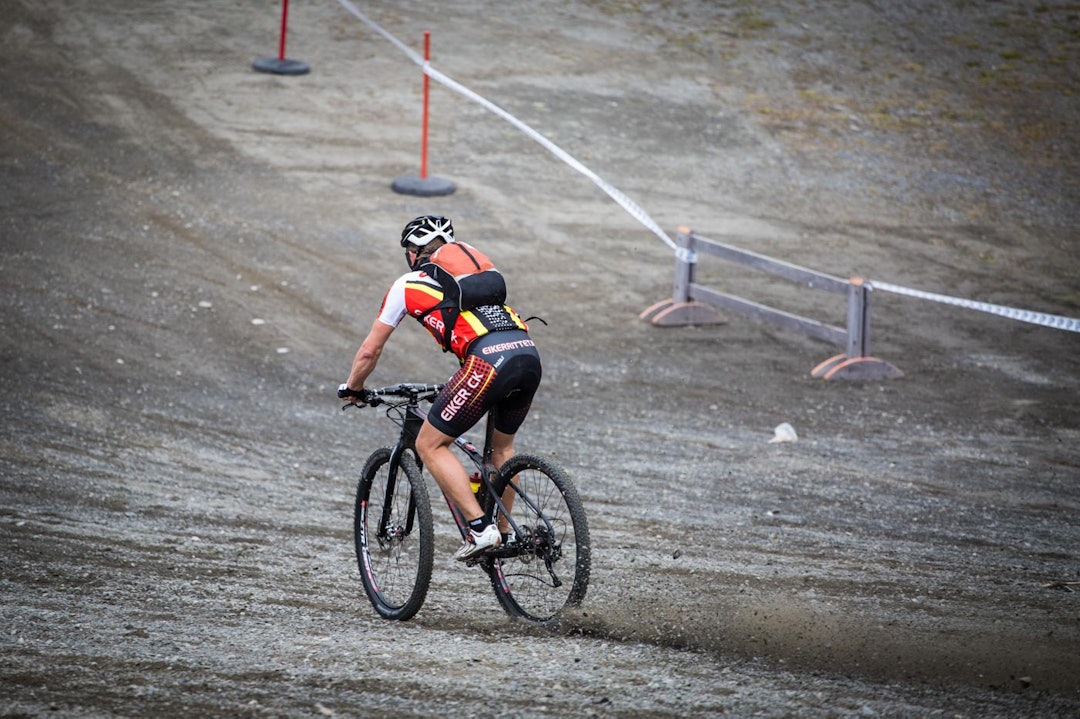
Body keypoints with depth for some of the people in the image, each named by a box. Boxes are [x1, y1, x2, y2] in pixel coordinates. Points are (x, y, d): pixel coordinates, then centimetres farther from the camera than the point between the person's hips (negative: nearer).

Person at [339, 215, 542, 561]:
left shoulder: (408, 284, 19)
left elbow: (369, 351, 24)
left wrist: (352, 390, 42)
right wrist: (460, 386, 59)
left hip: (487, 361, -6)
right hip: (529, 354, 6)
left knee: (429, 445, 7)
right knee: (503, 444, 28)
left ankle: (480, 529, -3)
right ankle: (502, 538, 30)